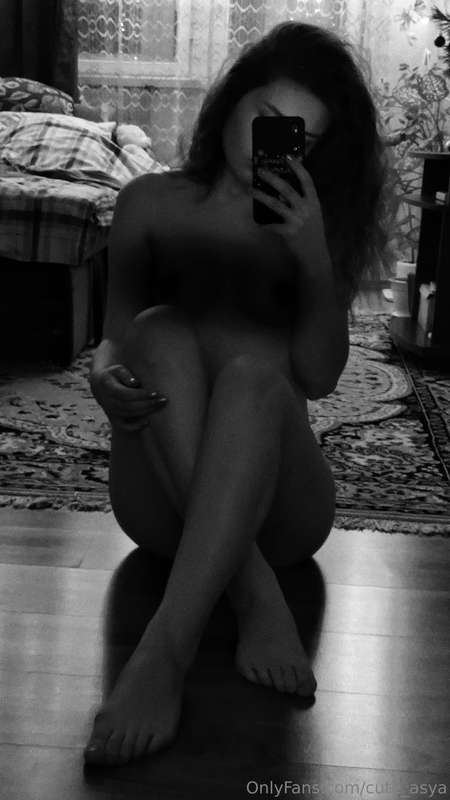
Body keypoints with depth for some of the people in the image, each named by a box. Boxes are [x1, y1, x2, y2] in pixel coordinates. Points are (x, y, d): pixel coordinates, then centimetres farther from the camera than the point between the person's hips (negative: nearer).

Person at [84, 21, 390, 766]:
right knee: (160, 333, -27)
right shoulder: (153, 204, 6)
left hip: (278, 500, 0)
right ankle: (257, 597, -36)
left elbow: (318, 377, -4)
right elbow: (115, 337, 6)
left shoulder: (321, 227, 6)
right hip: (159, 499, 1)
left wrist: (313, 259, -18)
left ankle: (165, 651, -45)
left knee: (253, 364, -32)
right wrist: (104, 376, -18)